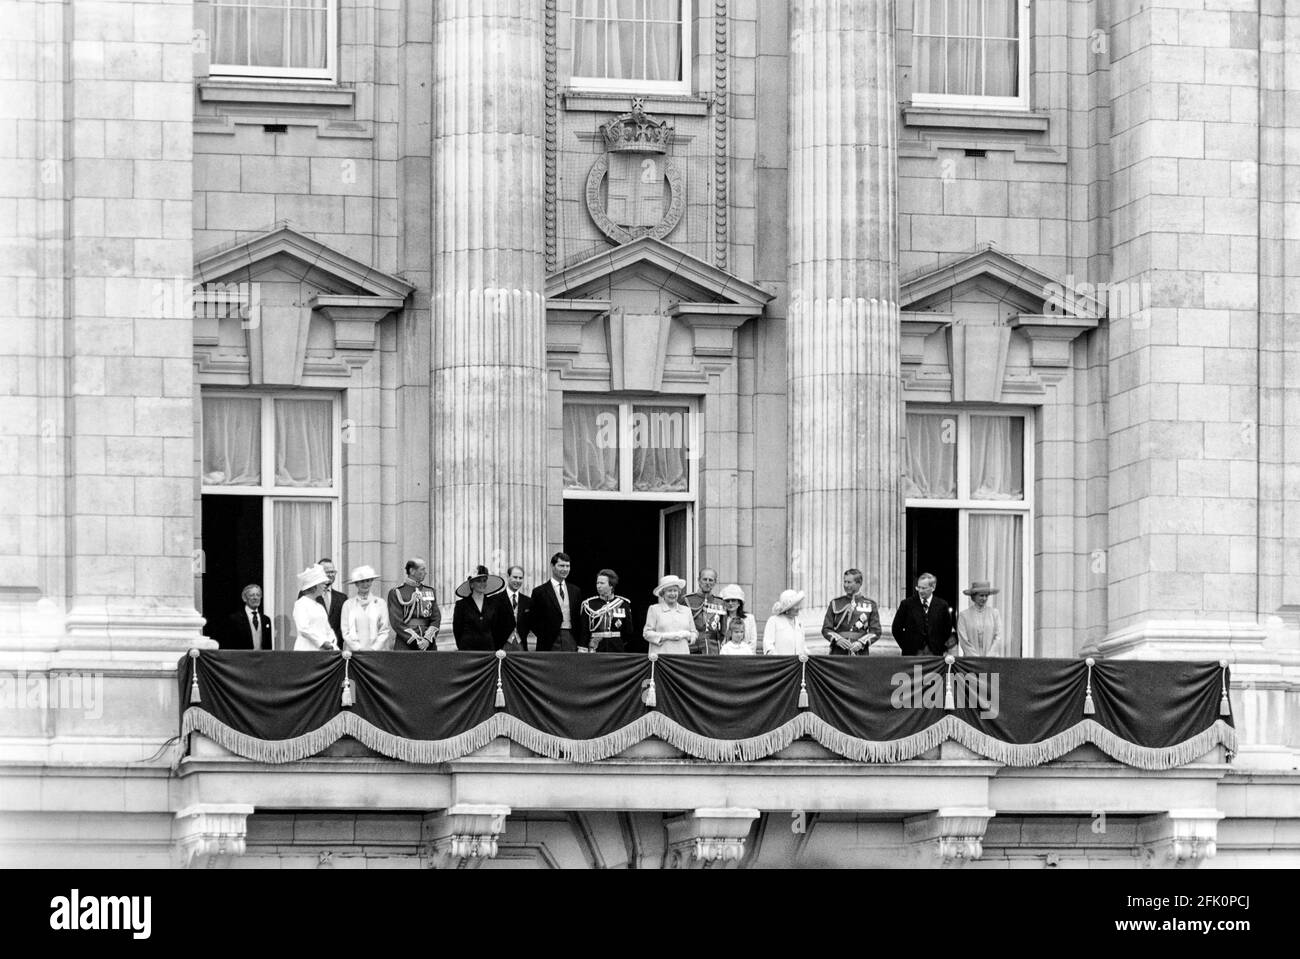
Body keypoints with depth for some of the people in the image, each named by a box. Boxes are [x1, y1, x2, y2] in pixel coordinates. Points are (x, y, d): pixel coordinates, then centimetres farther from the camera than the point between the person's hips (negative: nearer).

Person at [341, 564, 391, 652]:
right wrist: (359, 648, -6)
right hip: (353, 652, 0)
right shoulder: (348, 604, 8)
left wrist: (373, 649, -6)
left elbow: (385, 631, 5)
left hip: (376, 651, 0)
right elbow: (345, 632, 4)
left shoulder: (380, 603, 8)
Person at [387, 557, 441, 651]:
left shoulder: (430, 592, 14)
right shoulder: (396, 593, 1)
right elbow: (396, 622, -7)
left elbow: (436, 619, 8)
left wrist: (427, 639, -10)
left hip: (428, 645, 4)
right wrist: (416, 641, -14)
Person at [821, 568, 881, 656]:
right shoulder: (835, 604, 10)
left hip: (860, 653, 0)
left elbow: (876, 632, 4)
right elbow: (826, 629, 7)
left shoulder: (870, 605, 8)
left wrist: (861, 643, -14)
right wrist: (838, 639, -13)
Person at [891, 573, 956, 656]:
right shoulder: (907, 604, 2)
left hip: (935, 653, 1)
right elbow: (896, 628, 6)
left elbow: (948, 629, 11)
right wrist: (904, 646, 0)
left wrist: (942, 648, 2)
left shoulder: (941, 605, 4)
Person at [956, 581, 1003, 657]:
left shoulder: (995, 613, 9)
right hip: (971, 658, -1)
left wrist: (988, 658, -6)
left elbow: (998, 637, 5)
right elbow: (963, 641, 0)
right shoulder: (963, 615, 4)